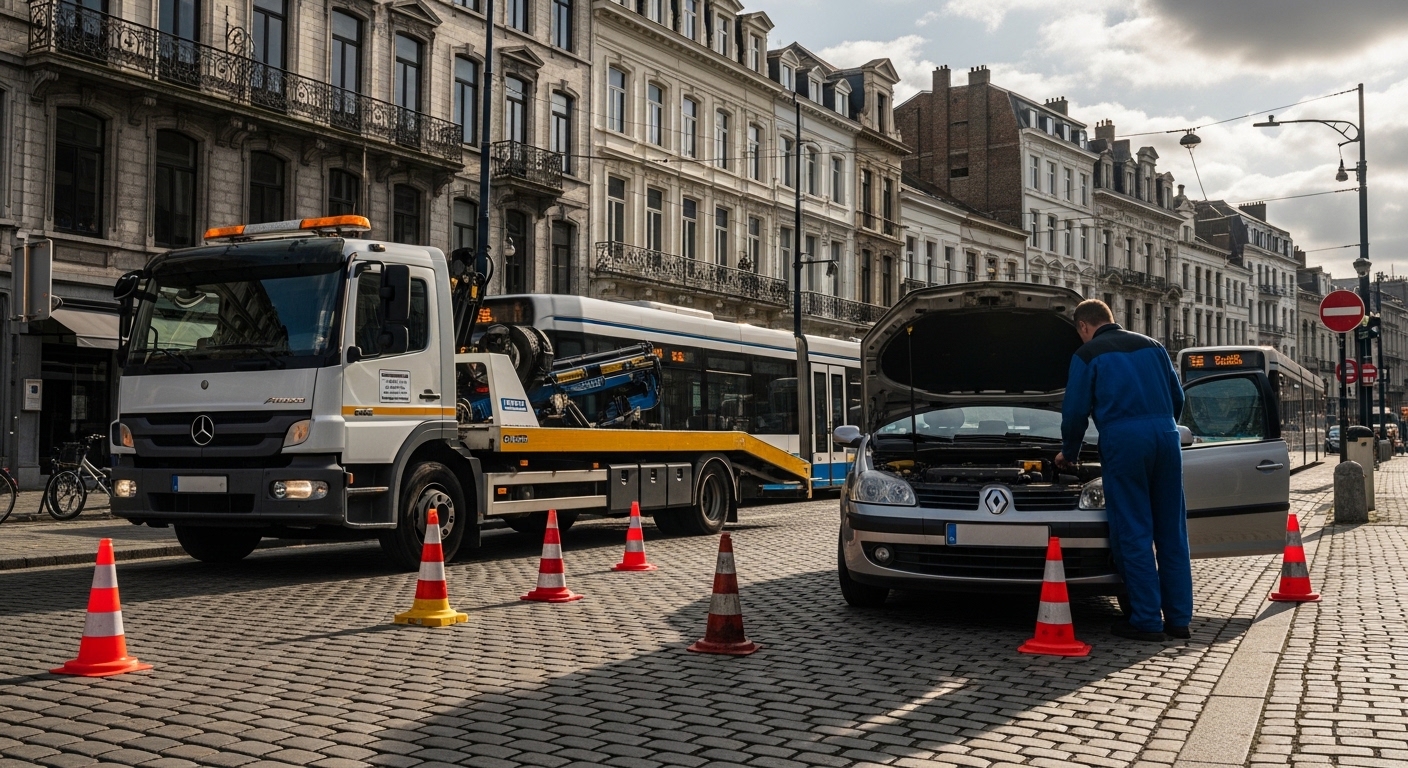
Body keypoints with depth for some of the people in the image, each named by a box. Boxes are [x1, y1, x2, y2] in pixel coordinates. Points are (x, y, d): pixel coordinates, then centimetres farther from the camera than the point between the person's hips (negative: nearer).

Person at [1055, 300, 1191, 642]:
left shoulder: (1088, 355, 7)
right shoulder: (1151, 346, 21)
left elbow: (1075, 412, 8)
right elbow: (1177, 397, 21)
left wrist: (1069, 453, 24)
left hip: (1122, 439, -5)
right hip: (1165, 434, 5)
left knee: (1134, 533, -1)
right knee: (1171, 530, 9)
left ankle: (1146, 620, 0)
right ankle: (1178, 617, 12)